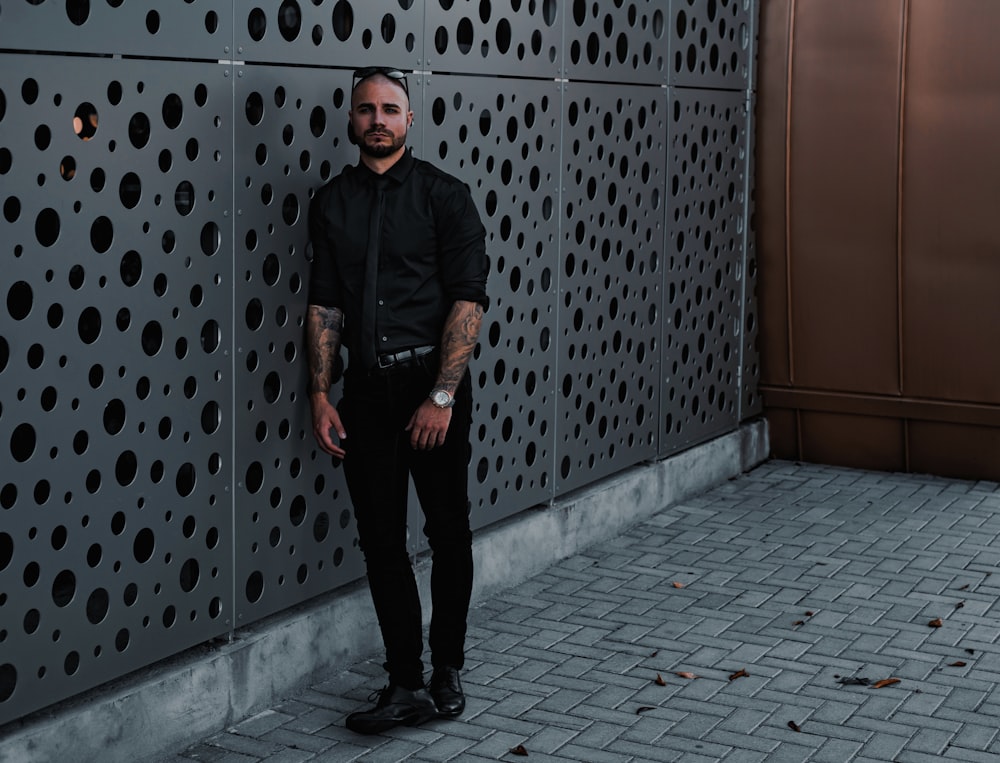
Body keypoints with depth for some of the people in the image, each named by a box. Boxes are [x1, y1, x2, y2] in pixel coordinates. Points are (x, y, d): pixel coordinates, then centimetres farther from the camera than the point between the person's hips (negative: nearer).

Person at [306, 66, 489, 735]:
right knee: (382, 541, 4)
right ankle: (407, 687, 13)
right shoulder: (332, 202, 9)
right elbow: (325, 304, 9)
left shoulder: (444, 195, -3)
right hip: (367, 389, 3)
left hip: (433, 382, -3)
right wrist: (321, 394, 2)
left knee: (448, 533, 7)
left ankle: (448, 672, 23)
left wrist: (442, 396, -15)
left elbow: (469, 300, -8)